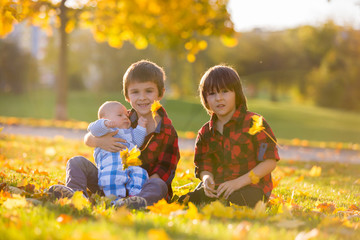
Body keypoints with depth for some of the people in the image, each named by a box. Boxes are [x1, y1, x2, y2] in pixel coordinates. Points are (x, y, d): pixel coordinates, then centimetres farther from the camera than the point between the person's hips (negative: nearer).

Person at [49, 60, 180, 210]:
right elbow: (88, 138, 8)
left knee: (159, 186, -36)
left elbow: (164, 171, -5)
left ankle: (142, 202, -68)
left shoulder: (167, 132, -2)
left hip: (140, 186, -3)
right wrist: (99, 141, -18)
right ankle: (76, 192, -38)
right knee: (77, 162, -9)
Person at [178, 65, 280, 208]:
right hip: (218, 185, 4)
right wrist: (207, 178, -13)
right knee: (183, 201, -20)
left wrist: (238, 182, -19)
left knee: (233, 201, -38)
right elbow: (204, 166, 14)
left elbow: (270, 161, -9)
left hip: (251, 185, -4)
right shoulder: (206, 132, 12)